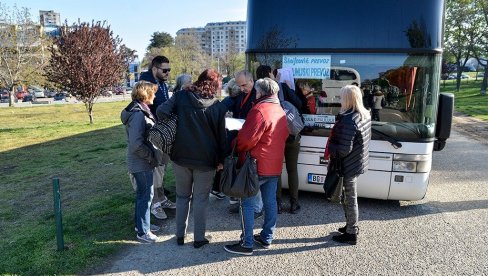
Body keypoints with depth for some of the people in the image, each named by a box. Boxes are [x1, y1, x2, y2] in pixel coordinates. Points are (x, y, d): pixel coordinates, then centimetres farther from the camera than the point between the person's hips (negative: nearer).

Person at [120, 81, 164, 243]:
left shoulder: (142, 111, 9)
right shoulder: (138, 114, -22)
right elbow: (136, 144, -27)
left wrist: (153, 155, 10)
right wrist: (151, 156, -17)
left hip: (142, 162, 10)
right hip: (142, 164, -10)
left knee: (143, 194, 20)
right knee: (146, 195, 1)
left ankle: (140, 223, 36)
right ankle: (143, 232, 13)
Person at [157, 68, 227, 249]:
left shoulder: (180, 97, -4)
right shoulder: (218, 107, -7)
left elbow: (161, 112, -13)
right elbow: (221, 136, -4)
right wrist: (221, 160, 6)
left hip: (181, 156, 2)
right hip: (205, 160, -2)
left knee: (182, 196, 17)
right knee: (200, 199, 10)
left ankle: (180, 235, 25)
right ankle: (199, 238, 18)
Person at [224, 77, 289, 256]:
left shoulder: (260, 110, -17)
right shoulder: (280, 111, 12)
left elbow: (247, 139, -21)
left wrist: (236, 147, -3)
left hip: (257, 166, -9)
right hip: (275, 166, 9)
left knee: (247, 203, 0)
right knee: (270, 202, 14)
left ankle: (247, 243, 4)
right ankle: (267, 238, 25)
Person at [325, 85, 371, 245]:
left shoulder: (348, 120, -25)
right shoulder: (365, 114, 3)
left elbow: (344, 150, -26)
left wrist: (329, 146, -8)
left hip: (348, 166, -9)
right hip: (358, 162, 9)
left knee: (350, 199, 4)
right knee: (350, 197, 23)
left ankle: (351, 234, 18)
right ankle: (351, 226, 37)